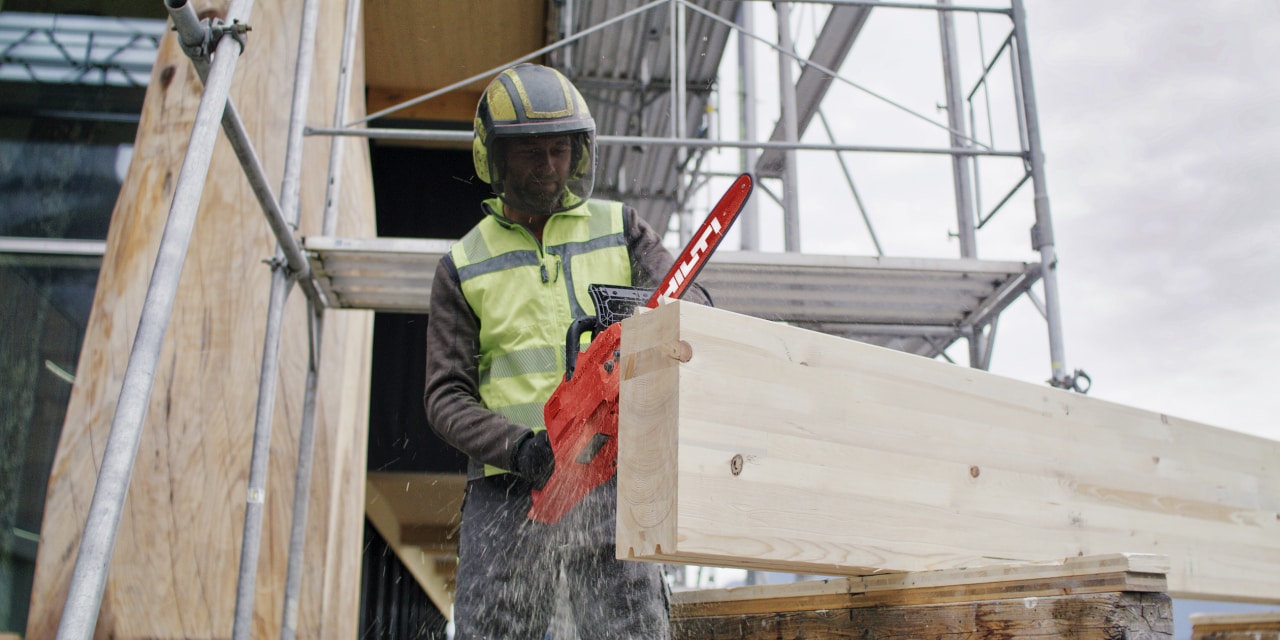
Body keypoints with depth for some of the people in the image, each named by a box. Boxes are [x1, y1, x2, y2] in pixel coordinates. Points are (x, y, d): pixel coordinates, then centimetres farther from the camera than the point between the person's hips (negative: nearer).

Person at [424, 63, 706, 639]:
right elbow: (447, 396, 4)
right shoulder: (462, 267, 11)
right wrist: (516, 446, -15)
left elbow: (687, 299, -1)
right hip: (509, 484, 1)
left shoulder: (618, 229, 14)